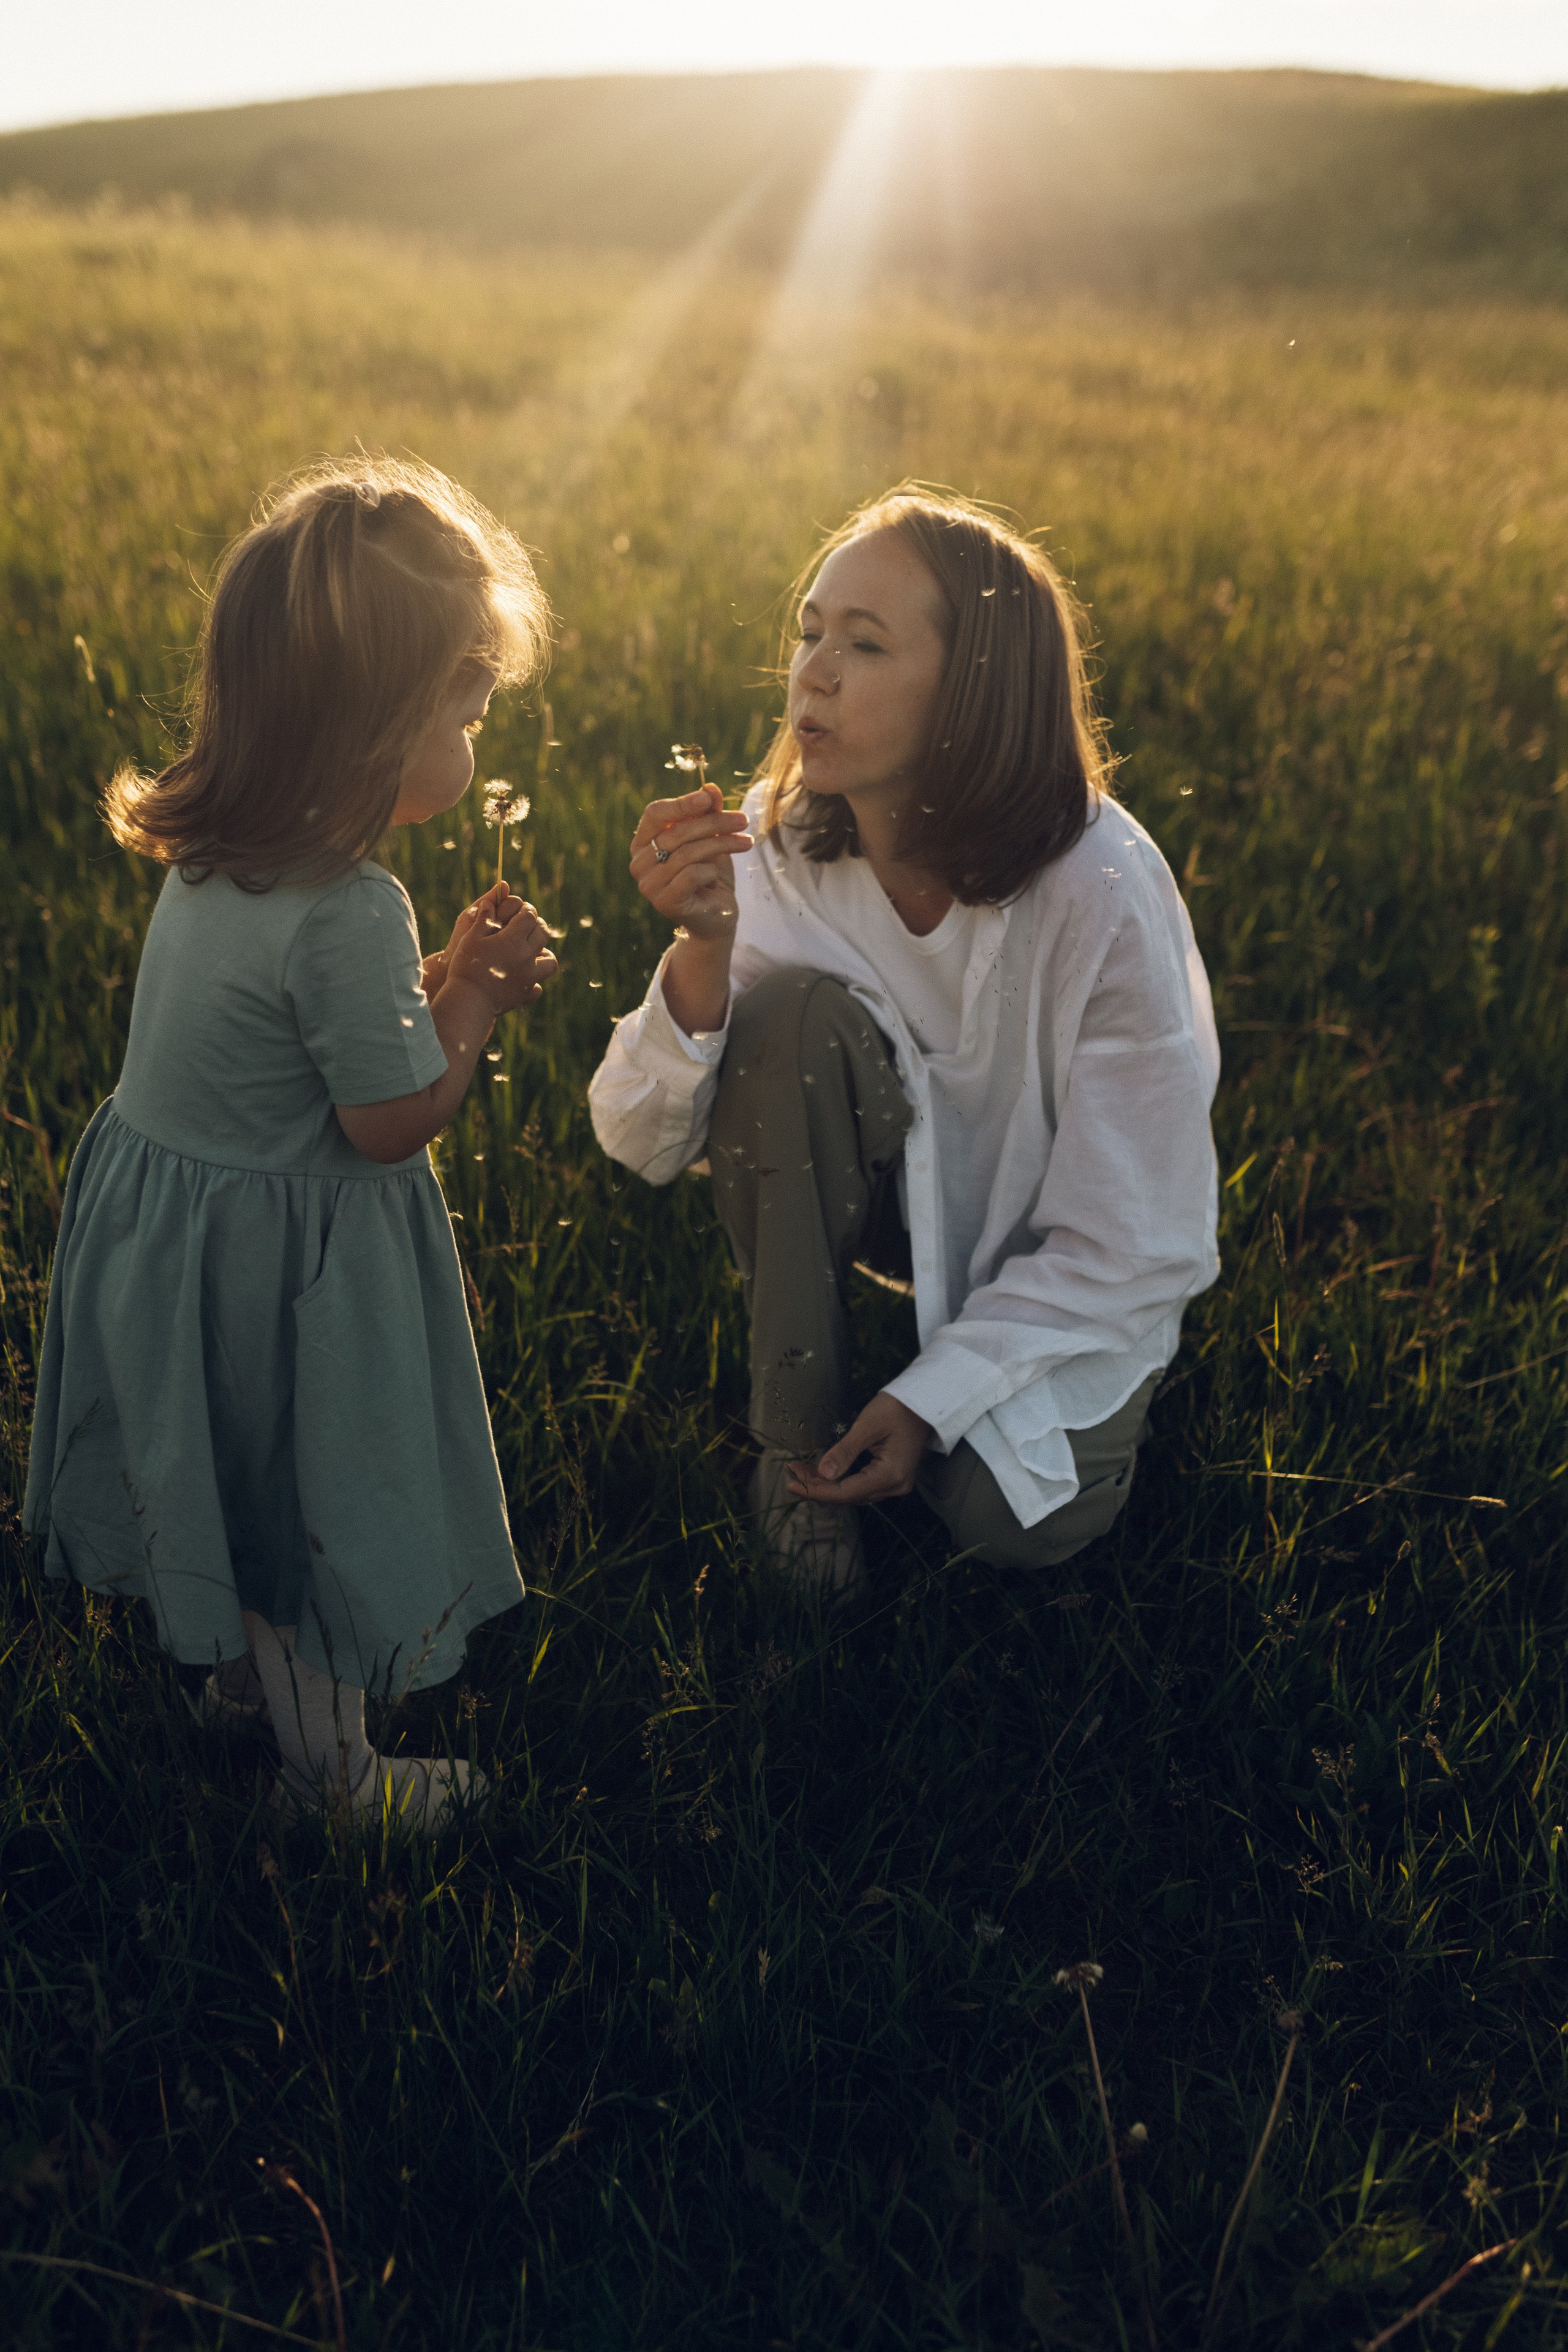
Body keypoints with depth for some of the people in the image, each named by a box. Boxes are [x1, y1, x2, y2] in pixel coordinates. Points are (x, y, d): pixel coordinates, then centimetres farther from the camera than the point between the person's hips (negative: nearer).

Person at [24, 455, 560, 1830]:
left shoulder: (222, 856, -2)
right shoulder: (350, 913, -31)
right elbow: (393, 1120, -22)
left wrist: (443, 979, 0)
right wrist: (475, 1002, -10)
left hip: (164, 1208, 9)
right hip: (273, 1262, -9)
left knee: (238, 1492, 28)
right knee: (309, 1503, 12)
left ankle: (240, 1670, 51)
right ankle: (331, 1767, 33)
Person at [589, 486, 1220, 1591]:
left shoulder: (1104, 896, -29)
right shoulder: (779, 846, -19)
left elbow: (1137, 1240, -20)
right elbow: (644, 1145, -19)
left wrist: (933, 1399, -23)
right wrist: (703, 947, -36)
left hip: (1066, 1264, -2)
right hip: (891, 1187, 3)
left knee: (1007, 1520, -26)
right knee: (792, 1011, -28)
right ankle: (799, 1430, -10)